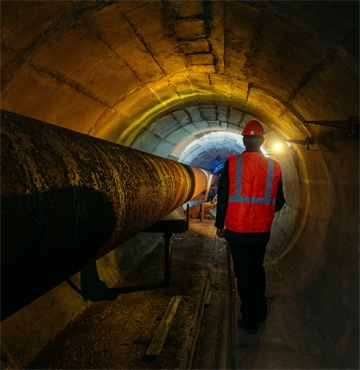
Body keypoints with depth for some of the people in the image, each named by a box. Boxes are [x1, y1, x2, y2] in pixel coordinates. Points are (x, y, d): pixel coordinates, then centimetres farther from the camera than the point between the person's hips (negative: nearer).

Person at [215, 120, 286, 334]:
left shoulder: (232, 164, -11)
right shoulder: (274, 167, -4)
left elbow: (223, 197, -9)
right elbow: (278, 202, 2)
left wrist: (220, 224, 2)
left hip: (237, 230, -3)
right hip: (262, 230, 3)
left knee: (244, 274, 10)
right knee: (258, 269, 23)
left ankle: (250, 320, 20)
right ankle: (260, 311, 38)